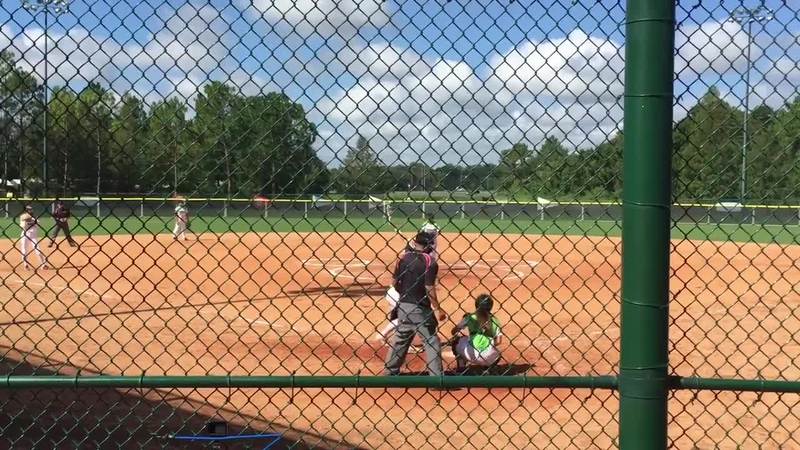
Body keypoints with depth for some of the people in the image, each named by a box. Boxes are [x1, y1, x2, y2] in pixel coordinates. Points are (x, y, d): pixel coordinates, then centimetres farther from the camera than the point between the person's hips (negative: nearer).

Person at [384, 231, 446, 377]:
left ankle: (391, 371, 25)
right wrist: (437, 309, -9)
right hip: (421, 308, -5)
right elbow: (429, 288, -16)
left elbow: (395, 282, 6)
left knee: (400, 339, 19)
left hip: (403, 305, 5)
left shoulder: (404, 258, 2)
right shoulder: (429, 261, -13)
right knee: (431, 341, 2)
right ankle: (437, 376, 0)